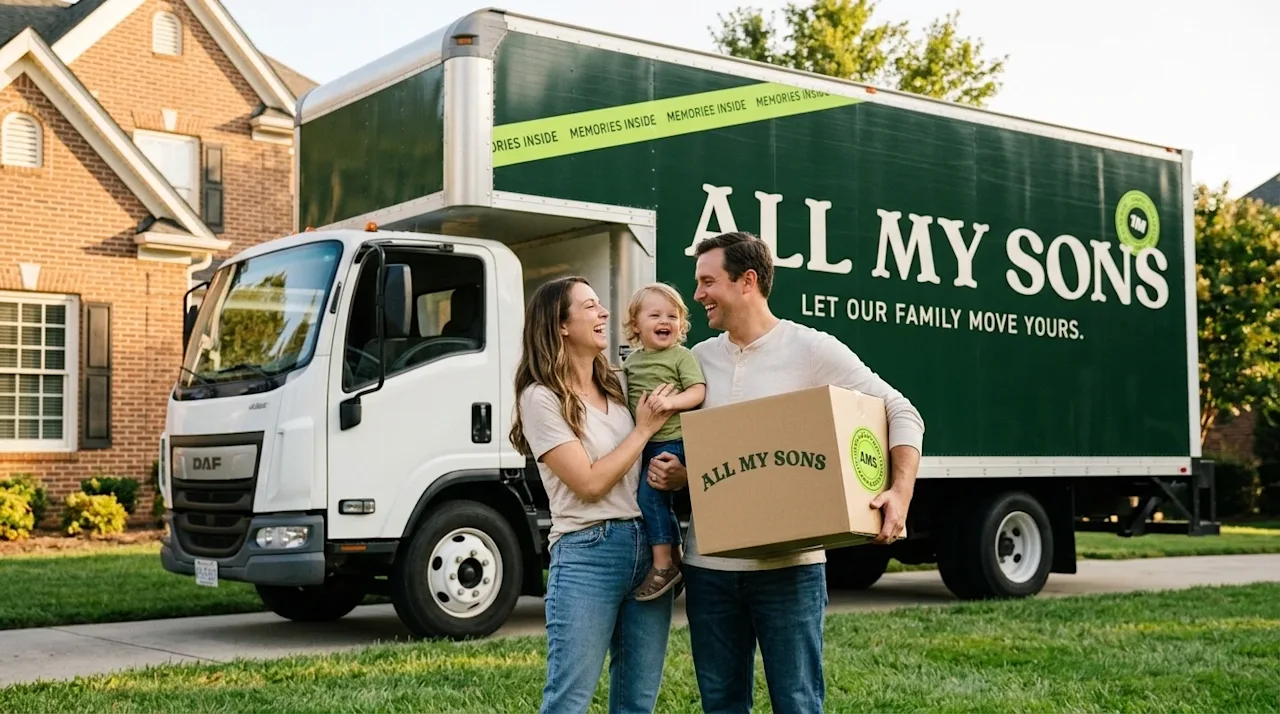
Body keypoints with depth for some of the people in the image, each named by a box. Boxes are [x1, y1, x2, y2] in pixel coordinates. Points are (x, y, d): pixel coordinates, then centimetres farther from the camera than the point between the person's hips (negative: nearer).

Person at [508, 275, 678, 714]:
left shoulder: (617, 387, 13)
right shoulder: (542, 397, -6)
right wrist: (643, 430, -5)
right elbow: (589, 482, -13)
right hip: (587, 554, -6)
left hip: (648, 546, 7)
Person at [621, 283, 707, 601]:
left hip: (672, 441, -7)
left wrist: (672, 401, -26)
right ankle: (674, 554, 27)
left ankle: (663, 563, -11)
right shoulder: (631, 361, 15)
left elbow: (698, 391, -12)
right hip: (642, 444, 7)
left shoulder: (681, 356, -4)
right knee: (659, 498, 13)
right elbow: (624, 393, 28)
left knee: (649, 492, -17)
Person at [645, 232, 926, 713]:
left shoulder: (812, 350, -5)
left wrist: (901, 492, -18)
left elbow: (901, 414, -3)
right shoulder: (699, 359, 10)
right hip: (708, 564, 5)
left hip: (787, 565, -5)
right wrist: (669, 473, -5)